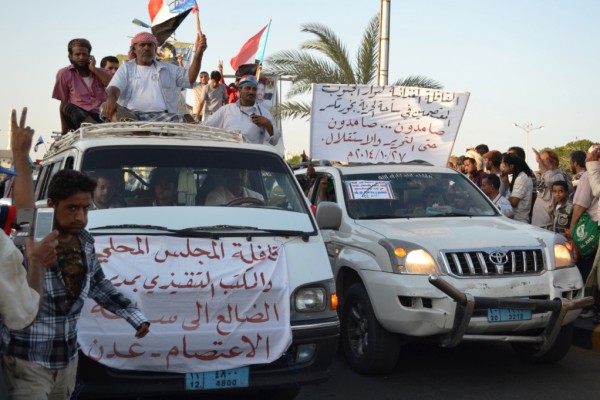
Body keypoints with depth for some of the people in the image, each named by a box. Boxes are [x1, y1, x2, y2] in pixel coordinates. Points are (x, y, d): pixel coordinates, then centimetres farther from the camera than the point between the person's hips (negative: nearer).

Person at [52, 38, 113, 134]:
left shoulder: (101, 72, 18)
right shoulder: (64, 73, 11)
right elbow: (64, 104, 9)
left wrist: (94, 69, 0)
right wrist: (64, 132, 2)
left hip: (101, 117, 0)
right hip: (79, 116, 0)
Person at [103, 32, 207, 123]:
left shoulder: (167, 68, 25)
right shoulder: (126, 68, 22)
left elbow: (190, 78, 14)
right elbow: (114, 87, 6)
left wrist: (198, 53, -2)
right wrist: (111, 99, -21)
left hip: (160, 116, 1)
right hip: (130, 114, -1)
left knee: (179, 121, -32)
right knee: (116, 111, -34)